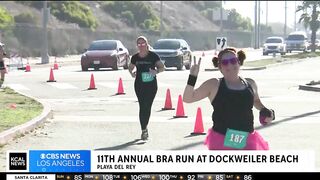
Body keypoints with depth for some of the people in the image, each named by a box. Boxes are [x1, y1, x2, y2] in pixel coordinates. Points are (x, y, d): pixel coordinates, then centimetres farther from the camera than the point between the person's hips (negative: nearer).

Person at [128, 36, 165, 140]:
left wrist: (156, 71, -23)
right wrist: (132, 72, -5)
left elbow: (162, 67, -3)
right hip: (139, 85, 1)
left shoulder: (153, 56, -6)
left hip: (151, 85, -1)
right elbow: (131, 67, 18)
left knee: (147, 107, 3)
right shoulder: (135, 57, 2)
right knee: (142, 106, -6)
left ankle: (144, 128, 20)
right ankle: (144, 130, -2)